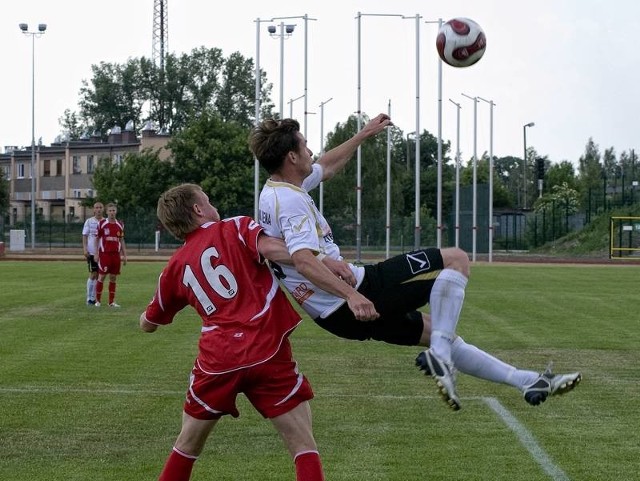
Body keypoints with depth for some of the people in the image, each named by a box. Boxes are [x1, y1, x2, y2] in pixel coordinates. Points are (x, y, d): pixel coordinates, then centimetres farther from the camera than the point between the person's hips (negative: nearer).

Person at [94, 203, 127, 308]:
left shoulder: (120, 225, 10)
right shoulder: (102, 223, -1)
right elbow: (97, 239, 2)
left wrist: (124, 255, 10)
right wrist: (96, 253, -4)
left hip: (116, 254, 3)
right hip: (104, 253, -3)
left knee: (113, 278, 5)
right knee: (101, 276, -3)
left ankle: (112, 301, 10)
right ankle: (98, 300, 6)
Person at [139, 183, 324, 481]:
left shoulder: (176, 266, 16)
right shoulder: (235, 229, 5)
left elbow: (148, 324, 29)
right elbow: (274, 249, -17)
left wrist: (144, 317, 51)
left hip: (217, 360, 4)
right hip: (268, 352, -3)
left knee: (187, 446, 24)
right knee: (304, 447, 2)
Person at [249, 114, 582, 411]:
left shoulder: (275, 191, 15)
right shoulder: (290, 200, -17)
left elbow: (325, 167, 34)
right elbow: (303, 260, -31)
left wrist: (364, 134, 43)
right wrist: (351, 295, -39)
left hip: (334, 314, 11)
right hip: (356, 297, -11)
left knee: (437, 332, 19)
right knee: (456, 260, -6)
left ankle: (528, 382, 22)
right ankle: (439, 356, -16)